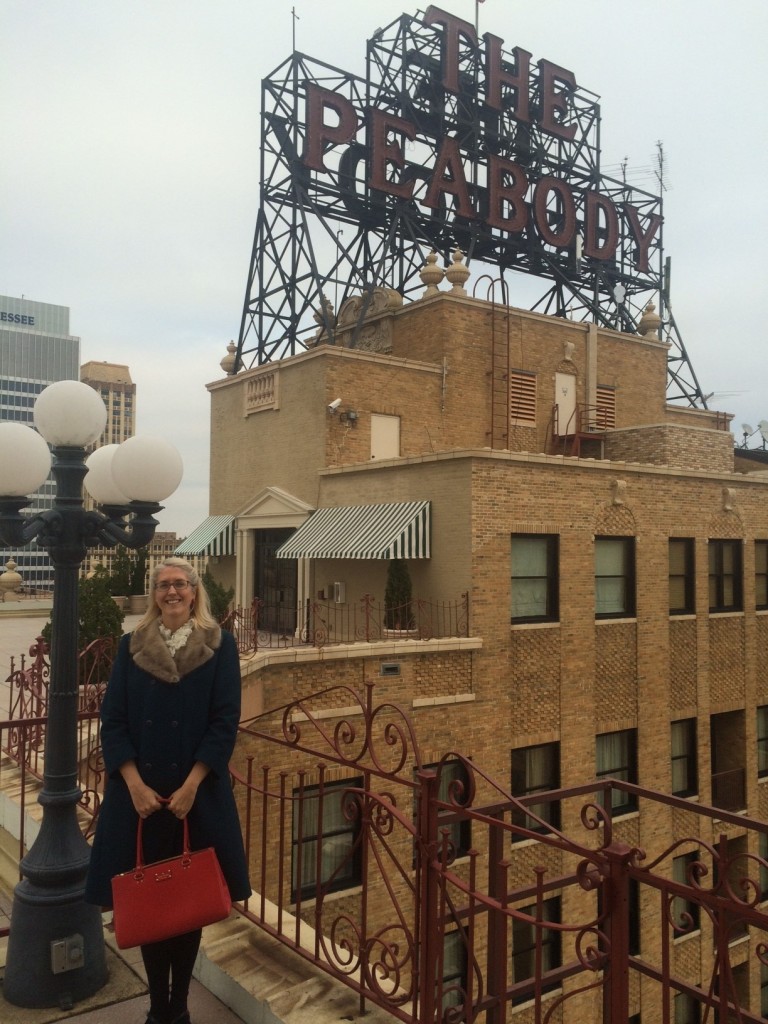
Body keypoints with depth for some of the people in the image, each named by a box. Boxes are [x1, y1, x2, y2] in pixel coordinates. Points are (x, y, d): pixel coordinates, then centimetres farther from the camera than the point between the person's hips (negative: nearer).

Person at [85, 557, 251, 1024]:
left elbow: (226, 721, -6)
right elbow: (113, 720, 1)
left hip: (197, 793, -1)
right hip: (140, 793, 2)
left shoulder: (220, 644, -1)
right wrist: (135, 784, -11)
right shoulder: (131, 646, 5)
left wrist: (191, 785, -14)